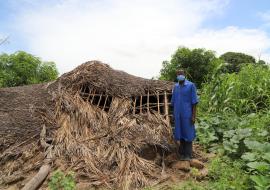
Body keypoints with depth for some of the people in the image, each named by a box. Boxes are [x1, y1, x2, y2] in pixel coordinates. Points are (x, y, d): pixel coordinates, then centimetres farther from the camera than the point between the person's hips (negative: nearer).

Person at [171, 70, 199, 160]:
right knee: (180, 134, 11)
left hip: (187, 114, -4)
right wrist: (173, 114, 12)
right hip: (178, 115, 5)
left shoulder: (191, 85, -4)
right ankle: (182, 153, 23)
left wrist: (194, 115, -12)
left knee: (187, 134, 1)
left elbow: (194, 102, -7)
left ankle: (188, 155, 11)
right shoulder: (175, 86, 10)